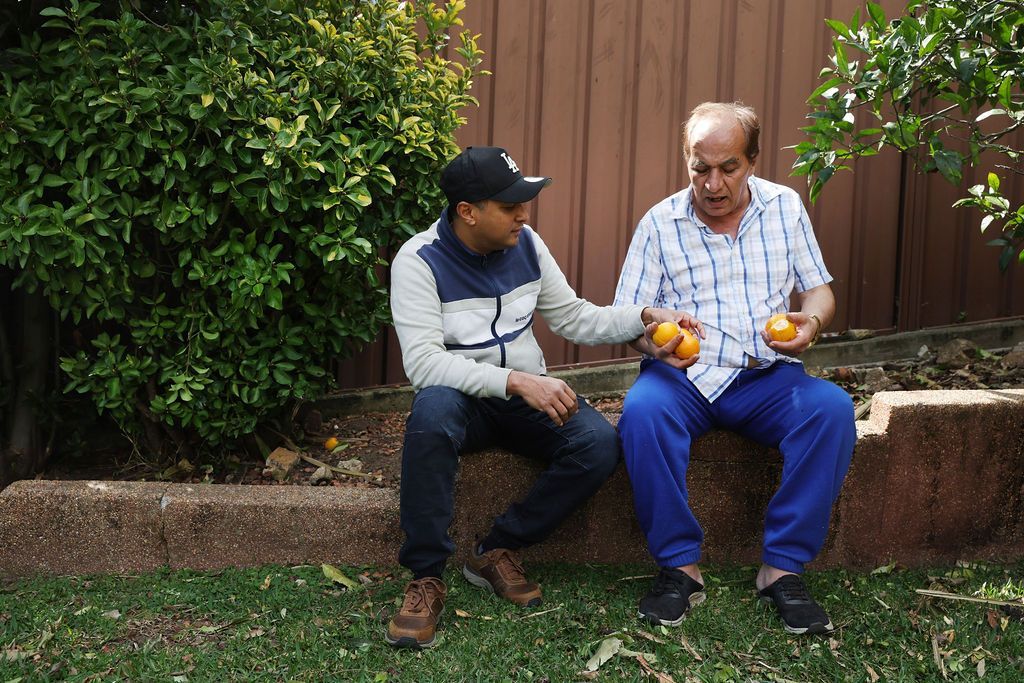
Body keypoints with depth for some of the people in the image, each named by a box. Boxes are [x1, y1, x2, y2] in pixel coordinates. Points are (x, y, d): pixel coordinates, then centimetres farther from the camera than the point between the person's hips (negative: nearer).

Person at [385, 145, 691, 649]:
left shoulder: (525, 244, 1)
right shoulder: (419, 260, -15)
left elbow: (574, 318, 9)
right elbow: (422, 362, -26)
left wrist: (643, 317, -6)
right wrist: (515, 381, -34)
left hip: (527, 395, 5)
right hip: (461, 398, -4)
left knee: (600, 444, -22)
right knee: (432, 412, -39)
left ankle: (497, 551, -7)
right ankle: (426, 577, -25)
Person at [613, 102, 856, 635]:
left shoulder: (785, 207, 11)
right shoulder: (660, 222, 5)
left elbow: (818, 290, 15)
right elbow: (625, 318, 2)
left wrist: (812, 321, -9)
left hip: (767, 376, 2)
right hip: (683, 374, -1)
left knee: (832, 408, -28)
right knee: (641, 411, -34)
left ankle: (783, 567, -17)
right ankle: (678, 566, -18)